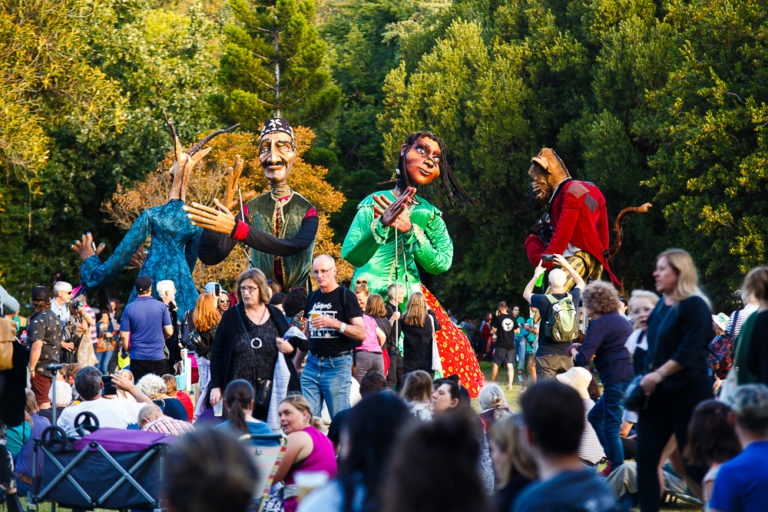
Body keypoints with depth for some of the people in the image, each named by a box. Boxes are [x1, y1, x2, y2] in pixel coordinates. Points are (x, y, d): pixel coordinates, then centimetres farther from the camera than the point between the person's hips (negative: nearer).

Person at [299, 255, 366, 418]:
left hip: (337, 366, -5)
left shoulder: (345, 296, -3)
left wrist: (335, 324, -23)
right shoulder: (312, 297, 15)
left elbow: (361, 333, -11)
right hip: (312, 364, 5)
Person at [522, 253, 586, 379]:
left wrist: (536, 275, 27)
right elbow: (581, 283, 26)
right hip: (566, 355, 4)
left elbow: (526, 293, 14)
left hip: (546, 355, -4)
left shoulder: (544, 300, -10)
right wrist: (567, 265, 31)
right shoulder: (573, 298, 1)